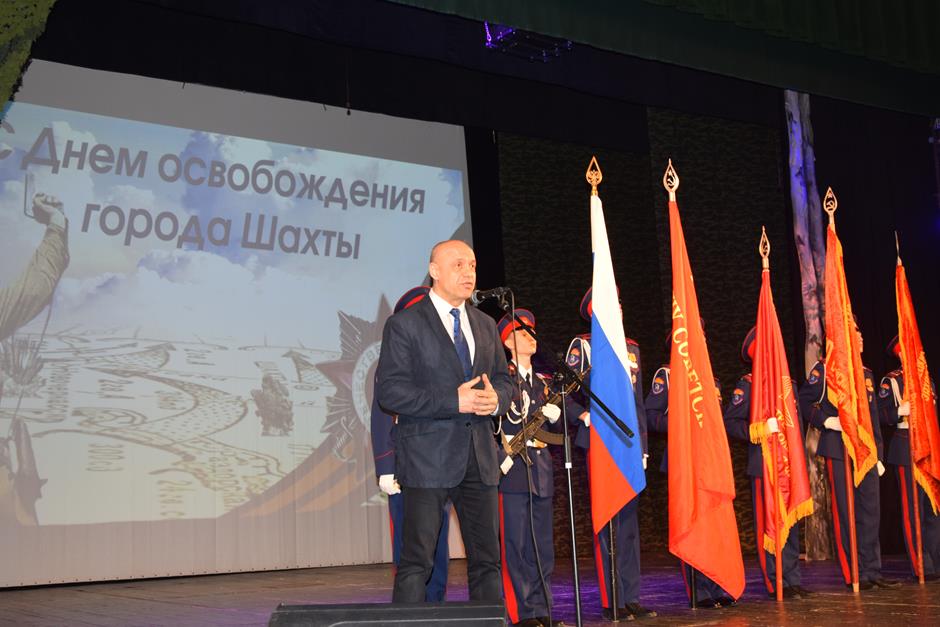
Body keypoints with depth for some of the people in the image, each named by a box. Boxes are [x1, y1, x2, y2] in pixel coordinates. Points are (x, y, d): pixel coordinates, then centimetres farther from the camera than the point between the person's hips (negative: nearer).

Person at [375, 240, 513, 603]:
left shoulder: (486, 326, 16)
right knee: (416, 562, -2)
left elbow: (504, 380, 19)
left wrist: (496, 398, -6)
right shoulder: (404, 324, -4)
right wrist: (453, 402, -19)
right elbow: (388, 391, -12)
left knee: (487, 559, 10)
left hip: (479, 457, 6)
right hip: (427, 459, -6)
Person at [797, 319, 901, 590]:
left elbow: (873, 417, 20)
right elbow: (805, 400, -4)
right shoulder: (824, 368, -1)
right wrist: (826, 420, -19)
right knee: (845, 511, -3)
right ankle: (854, 575, 3)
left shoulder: (866, 373, 19)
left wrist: (878, 454, 16)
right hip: (838, 451, -6)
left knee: (870, 509, 5)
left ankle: (872, 571, 12)